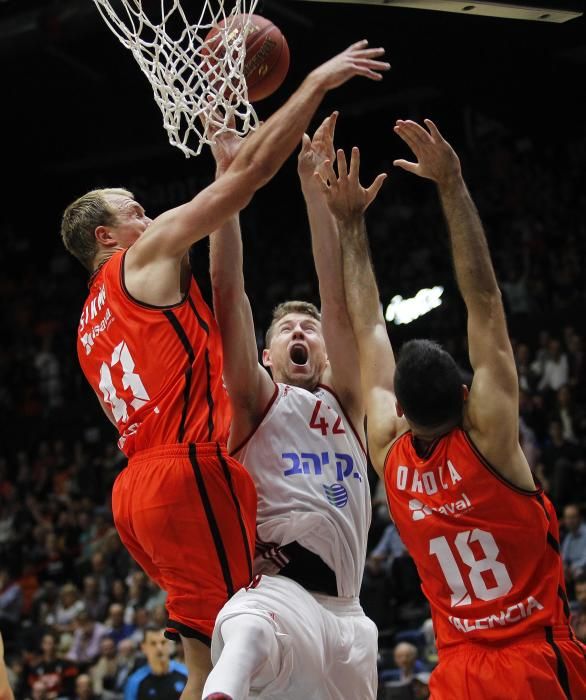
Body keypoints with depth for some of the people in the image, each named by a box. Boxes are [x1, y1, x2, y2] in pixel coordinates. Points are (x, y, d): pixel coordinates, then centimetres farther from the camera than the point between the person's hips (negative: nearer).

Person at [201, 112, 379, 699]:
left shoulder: (342, 403, 20)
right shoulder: (256, 402, 13)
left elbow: (337, 298, 8)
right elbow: (227, 291, 2)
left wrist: (313, 186, 2)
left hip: (345, 611, 6)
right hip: (277, 588, -6)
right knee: (248, 634, -40)